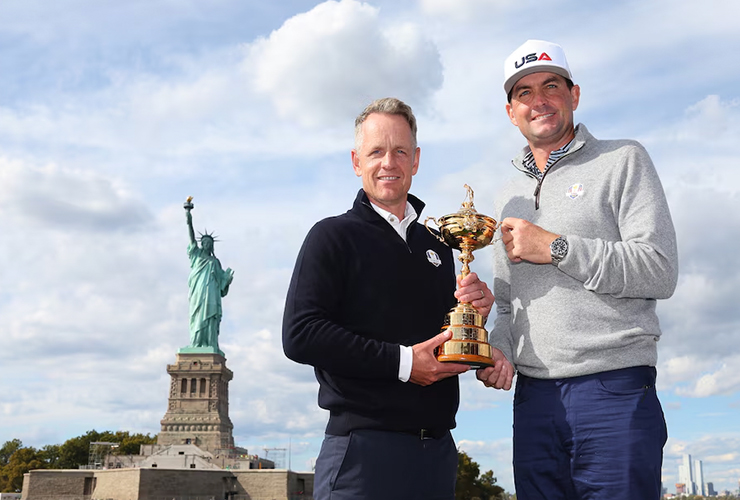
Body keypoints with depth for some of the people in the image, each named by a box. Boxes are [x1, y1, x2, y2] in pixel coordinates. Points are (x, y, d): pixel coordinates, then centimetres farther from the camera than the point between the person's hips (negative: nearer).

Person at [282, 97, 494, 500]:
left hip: (438, 448, 6)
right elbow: (300, 335, -14)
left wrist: (476, 312, -1)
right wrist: (400, 361, -17)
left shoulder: (436, 244, 16)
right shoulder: (333, 236, -2)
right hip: (364, 447, -6)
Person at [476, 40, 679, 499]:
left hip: (614, 390, -4)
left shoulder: (622, 160, 3)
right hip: (533, 397, 5)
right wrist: (499, 350, 2)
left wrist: (556, 247, -11)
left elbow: (660, 271, -9)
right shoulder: (510, 195, 19)